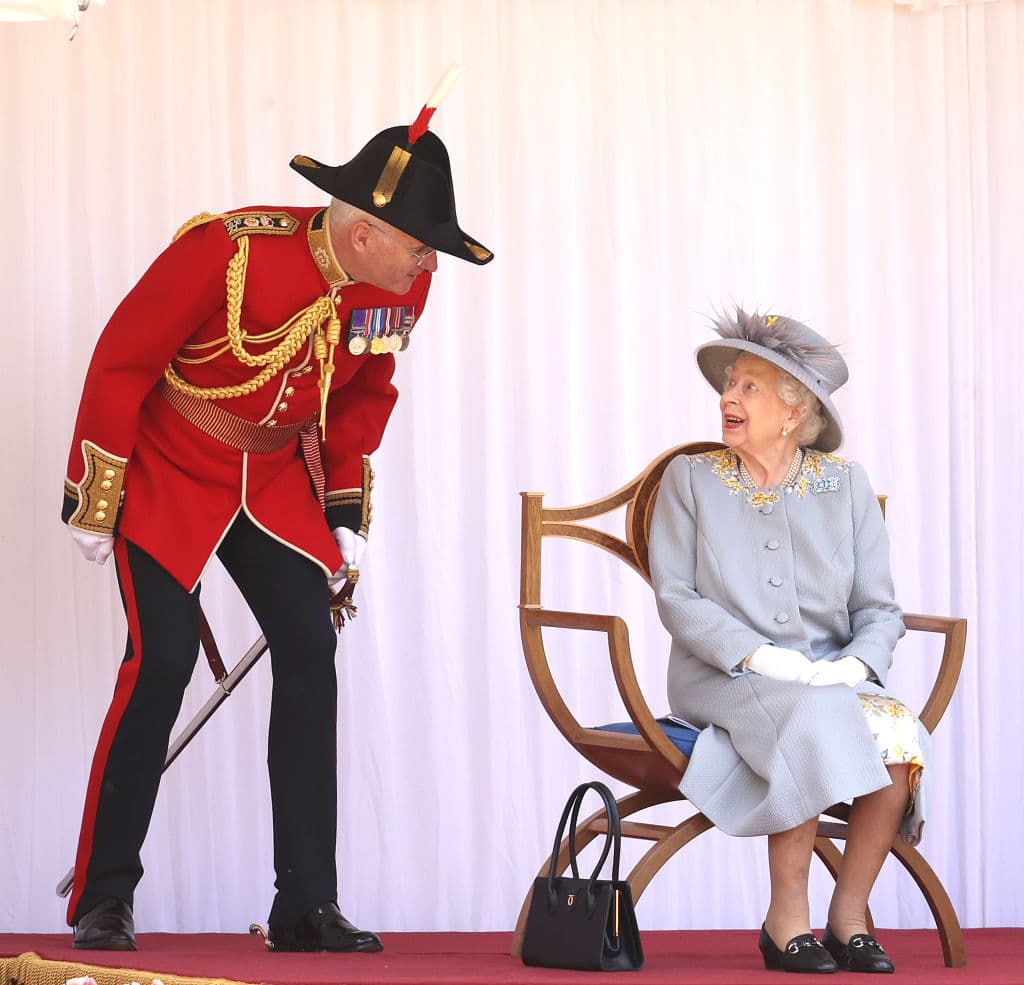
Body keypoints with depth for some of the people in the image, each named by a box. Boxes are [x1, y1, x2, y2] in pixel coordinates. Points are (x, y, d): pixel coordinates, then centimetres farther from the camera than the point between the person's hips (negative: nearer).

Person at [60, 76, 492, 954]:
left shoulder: (401, 287, -10)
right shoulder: (226, 253, -28)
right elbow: (119, 364, -17)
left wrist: (346, 511, 7)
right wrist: (95, 502, -13)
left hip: (277, 479, 5)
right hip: (167, 476, -5)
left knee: (311, 656, -6)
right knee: (161, 663, -13)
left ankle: (307, 906, 0)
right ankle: (104, 899, 0)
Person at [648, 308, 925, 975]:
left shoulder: (846, 485, 10)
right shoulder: (691, 480, 7)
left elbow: (879, 607, 7)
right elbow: (677, 597, -2)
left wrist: (857, 663, -14)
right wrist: (756, 655, -16)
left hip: (834, 677, 3)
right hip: (724, 681, -2)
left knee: (900, 733, -29)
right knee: (812, 719, -35)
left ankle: (848, 917, -15)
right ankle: (787, 920, -25)